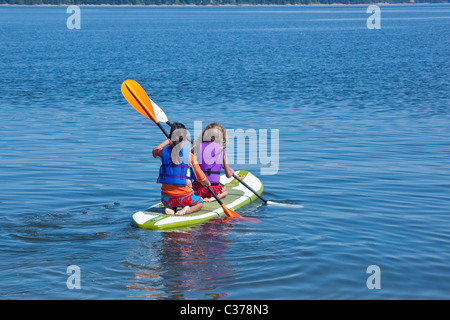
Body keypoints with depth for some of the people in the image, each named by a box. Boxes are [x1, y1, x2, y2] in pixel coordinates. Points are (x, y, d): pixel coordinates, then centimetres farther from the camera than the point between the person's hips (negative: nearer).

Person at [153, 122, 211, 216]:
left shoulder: (163, 151, -4)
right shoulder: (189, 155, -11)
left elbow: (154, 151, 24)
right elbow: (201, 178, -4)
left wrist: (167, 141, 27)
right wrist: (207, 183, 18)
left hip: (166, 198, 3)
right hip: (184, 197, -3)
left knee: (166, 202, 40)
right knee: (200, 203, 29)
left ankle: (169, 208, 4)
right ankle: (187, 209, -4)